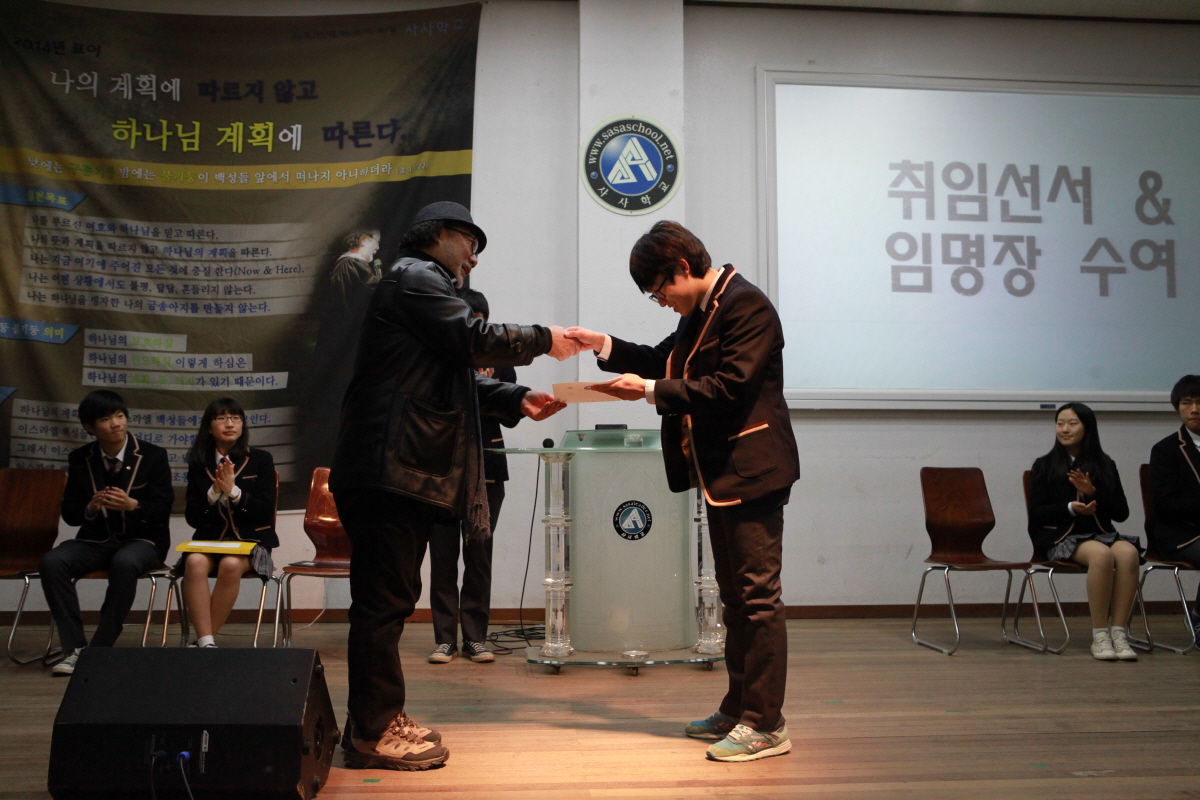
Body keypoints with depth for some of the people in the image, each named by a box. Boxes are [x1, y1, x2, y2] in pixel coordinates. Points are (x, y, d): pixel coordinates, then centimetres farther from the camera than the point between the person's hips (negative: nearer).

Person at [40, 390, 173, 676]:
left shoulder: (153, 455, -2)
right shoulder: (80, 459, 7)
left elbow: (162, 510, -5)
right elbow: (69, 513, 5)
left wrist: (132, 505, -26)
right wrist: (90, 509, -18)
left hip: (142, 539, -3)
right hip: (95, 540, 3)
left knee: (124, 564, -38)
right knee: (52, 563, -26)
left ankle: (100, 649, -24)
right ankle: (74, 649, -21)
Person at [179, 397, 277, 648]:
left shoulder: (260, 461, 5)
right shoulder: (198, 464, 11)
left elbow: (265, 512, -2)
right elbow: (192, 517, 6)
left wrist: (234, 491, -14)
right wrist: (214, 492, -10)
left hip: (250, 540, -2)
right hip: (209, 539, 2)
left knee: (231, 565, -35)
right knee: (195, 563, -32)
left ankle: (203, 638, -21)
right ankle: (206, 642, -32)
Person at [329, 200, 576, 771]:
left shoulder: (422, 284, 29)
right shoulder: (416, 277, -5)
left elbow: (455, 375, 24)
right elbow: (474, 340, -16)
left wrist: (517, 400, 13)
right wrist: (543, 339, -3)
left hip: (402, 471, 11)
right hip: (391, 467, -11)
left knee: (388, 599, 14)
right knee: (385, 600, -6)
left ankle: (377, 722, 22)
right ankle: (372, 734, 0)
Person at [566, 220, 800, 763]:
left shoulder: (745, 305, -15)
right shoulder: (701, 311, 15)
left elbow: (730, 386, -23)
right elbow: (666, 362, 20)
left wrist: (651, 390, -20)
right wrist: (607, 348, 7)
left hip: (750, 471, -10)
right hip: (720, 473, 11)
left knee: (757, 595, -6)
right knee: (735, 595, 16)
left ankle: (766, 724, 1)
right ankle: (738, 710, 26)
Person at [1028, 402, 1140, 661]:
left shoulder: (1105, 465, 15)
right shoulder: (1045, 466, 9)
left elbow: (1122, 513, 8)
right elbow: (1036, 514, 2)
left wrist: (1093, 492, -8)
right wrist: (1070, 508, -15)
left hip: (1101, 533, 3)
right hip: (1061, 537, -3)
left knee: (1128, 552, -31)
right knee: (1102, 554, -34)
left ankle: (1119, 632, -27)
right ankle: (1099, 634, -26)